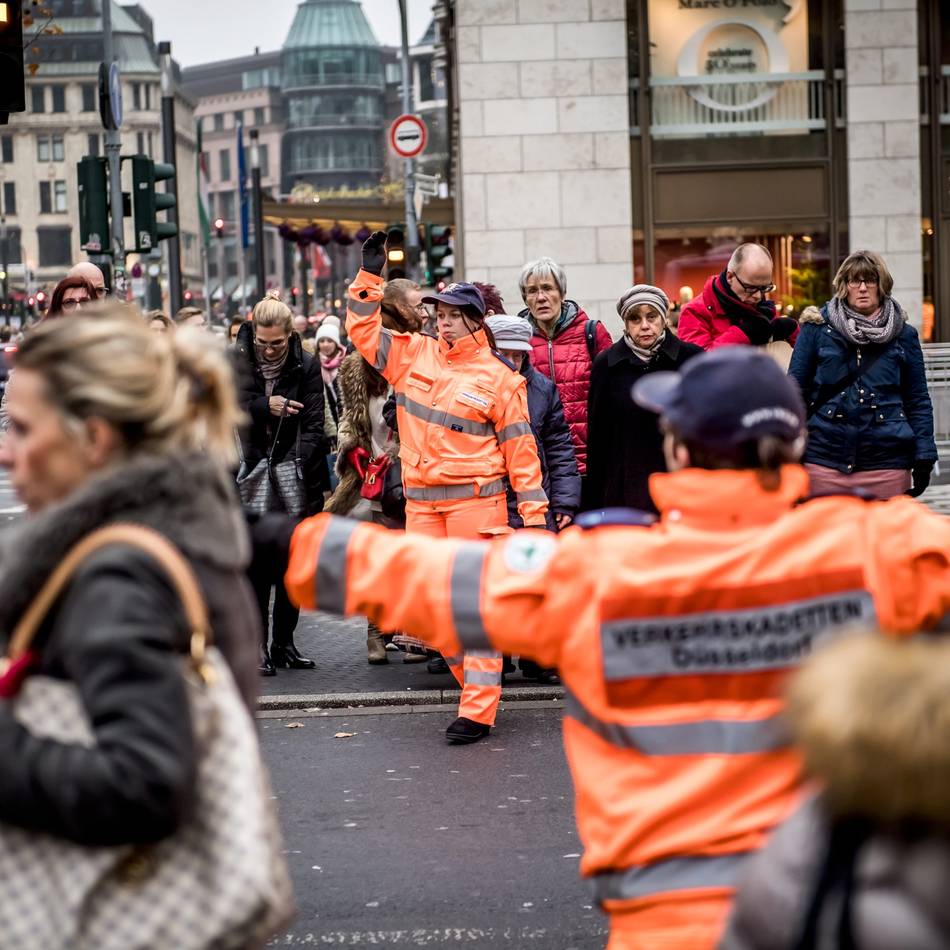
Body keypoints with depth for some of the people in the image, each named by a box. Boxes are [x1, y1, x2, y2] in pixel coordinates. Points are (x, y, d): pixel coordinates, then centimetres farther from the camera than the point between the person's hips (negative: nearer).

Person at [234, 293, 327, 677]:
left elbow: (313, 423, -7)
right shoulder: (236, 360, 0)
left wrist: (296, 466, -21)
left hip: (296, 476, 1)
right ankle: (257, 645, -1)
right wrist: (266, 406, -21)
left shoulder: (306, 366, -1)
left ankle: (284, 642, 15)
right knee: (256, 563, -5)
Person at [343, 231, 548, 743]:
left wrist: (534, 512, -4)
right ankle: (476, 680, 22)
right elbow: (364, 329, 15)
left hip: (476, 498, -5)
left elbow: (519, 446, -1)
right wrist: (371, 275, 5)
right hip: (420, 500, 5)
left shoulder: (498, 377, -2)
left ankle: (479, 707, -3)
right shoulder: (414, 354, 10)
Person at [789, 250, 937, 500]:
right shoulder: (817, 328, 6)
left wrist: (923, 459, 3)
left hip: (887, 463, 1)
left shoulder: (904, 335, 9)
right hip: (824, 461, -1)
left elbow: (918, 400, 11)